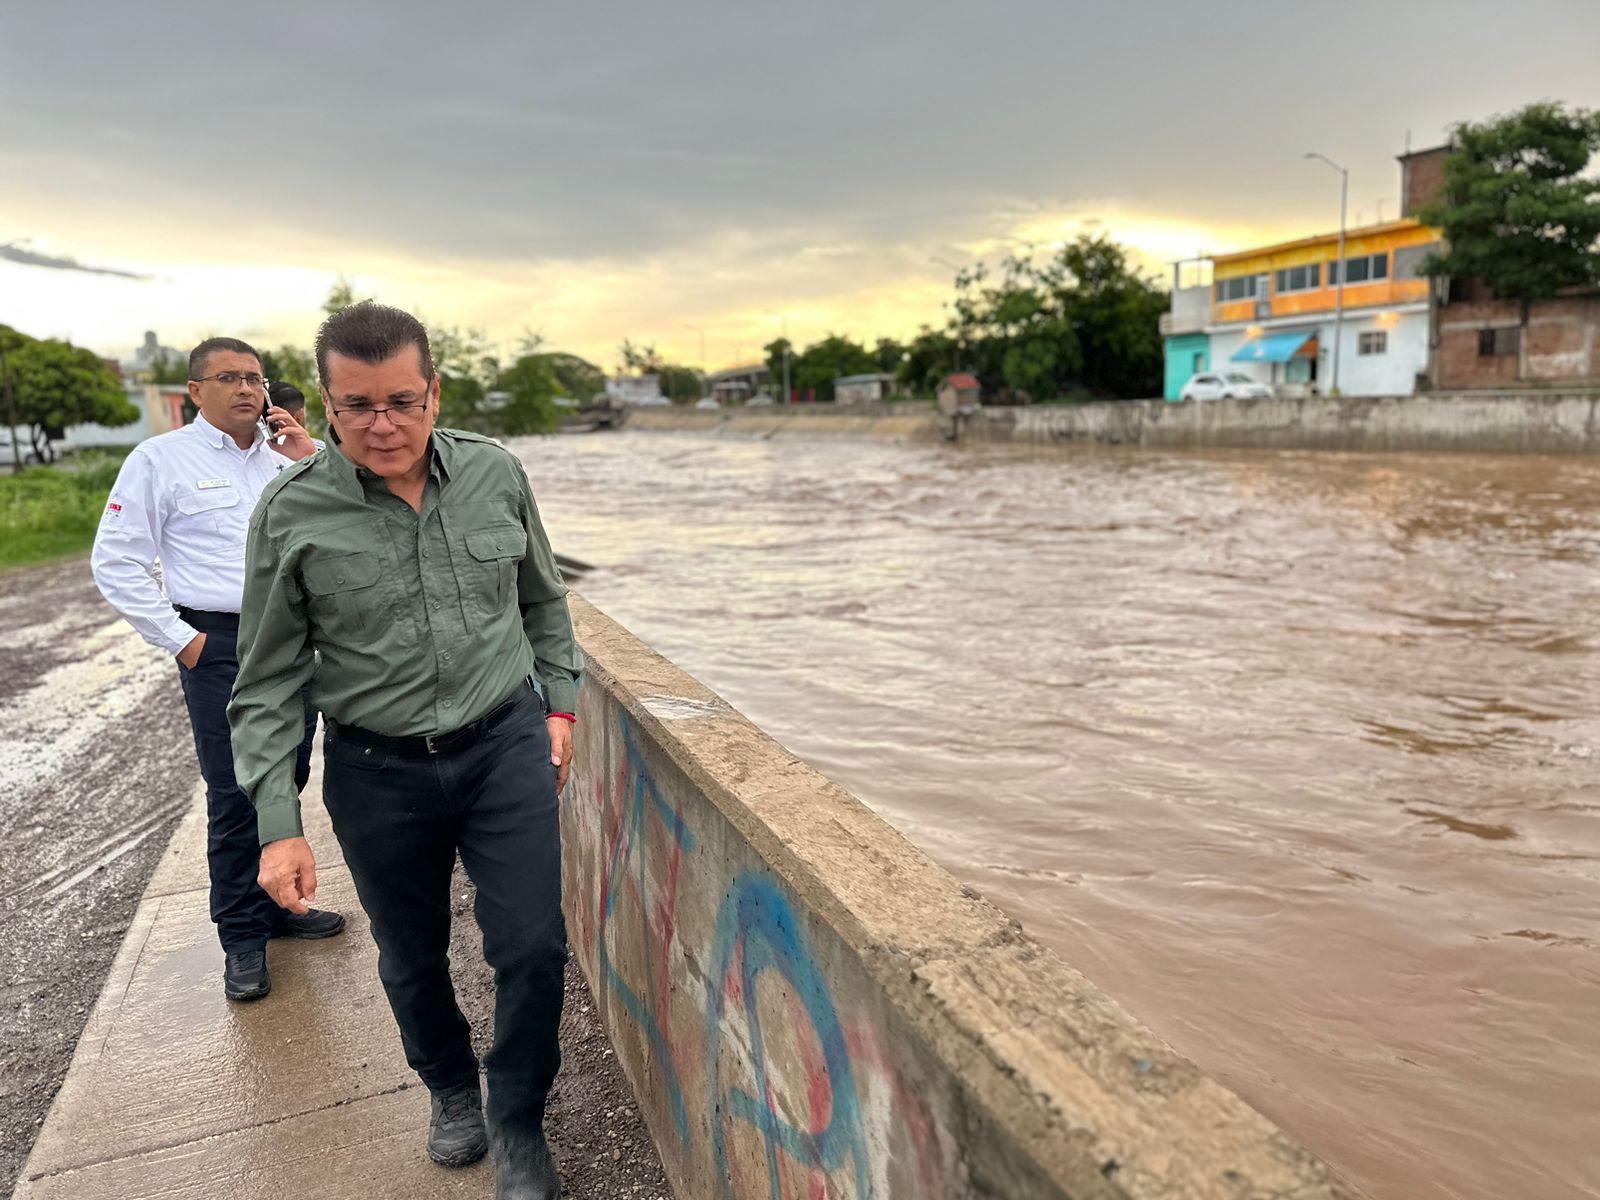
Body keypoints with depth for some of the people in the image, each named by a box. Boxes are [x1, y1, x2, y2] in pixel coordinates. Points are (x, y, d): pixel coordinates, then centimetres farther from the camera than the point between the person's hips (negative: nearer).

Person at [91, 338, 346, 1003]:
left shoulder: (284, 457, 12)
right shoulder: (161, 460, -1)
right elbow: (116, 562, -3)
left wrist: (311, 461, -4)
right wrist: (180, 640, -8)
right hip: (221, 646, -5)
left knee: (287, 783, 13)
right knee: (236, 797, -1)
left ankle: (274, 903, 31)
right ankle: (243, 938, 14)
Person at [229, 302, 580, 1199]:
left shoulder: (496, 474, -4)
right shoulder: (292, 513, -10)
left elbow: (544, 599, 11)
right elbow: (269, 684, -5)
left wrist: (559, 705, 9)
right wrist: (279, 823, -7)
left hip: (507, 746, 1)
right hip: (379, 772, 0)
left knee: (533, 947, 3)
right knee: (412, 960, 17)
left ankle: (518, 1125, 29)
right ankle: (452, 1091, 47)